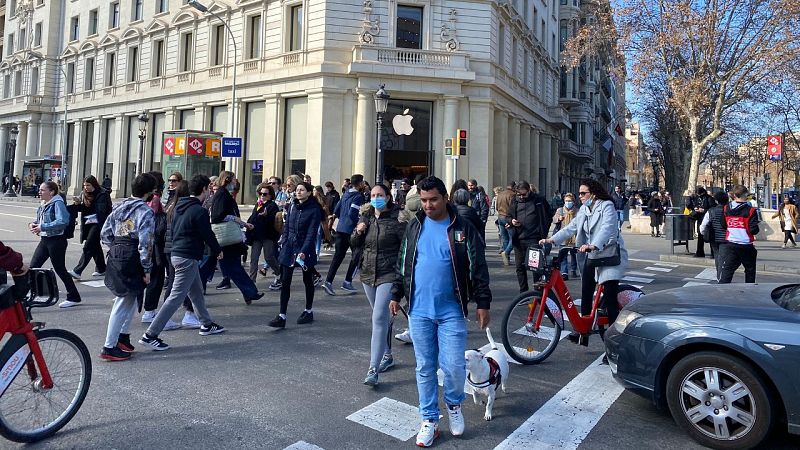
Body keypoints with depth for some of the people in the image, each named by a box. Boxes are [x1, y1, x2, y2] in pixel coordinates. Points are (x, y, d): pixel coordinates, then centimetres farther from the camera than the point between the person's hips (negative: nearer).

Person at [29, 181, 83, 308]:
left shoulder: (57, 203, -15)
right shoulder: (44, 204, 10)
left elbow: (62, 221, -27)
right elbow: (41, 220, 22)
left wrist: (42, 227, -26)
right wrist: (34, 224, 1)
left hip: (56, 240, -8)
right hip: (44, 240, 8)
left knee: (60, 269, 0)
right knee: (33, 267, 6)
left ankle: (74, 298, 12)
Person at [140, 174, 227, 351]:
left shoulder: (179, 207, 11)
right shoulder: (199, 211, -17)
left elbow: (172, 229, 18)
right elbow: (208, 235, -11)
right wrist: (218, 251, 6)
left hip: (176, 253, 10)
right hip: (188, 258, -10)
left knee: (197, 292, 21)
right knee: (176, 297, -7)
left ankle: (207, 324, 34)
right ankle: (150, 335, -7)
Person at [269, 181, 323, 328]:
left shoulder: (314, 210, -9)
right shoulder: (292, 206, 7)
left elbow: (312, 233, -15)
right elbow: (286, 227, 12)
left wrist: (304, 251, -22)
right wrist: (283, 243, 3)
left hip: (305, 249, -4)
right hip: (289, 248, 5)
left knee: (307, 280, 12)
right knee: (285, 281, -2)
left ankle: (308, 311, 28)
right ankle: (282, 316, -1)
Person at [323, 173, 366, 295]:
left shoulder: (346, 194, 14)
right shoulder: (358, 196, -11)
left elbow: (336, 211, 15)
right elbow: (352, 213, -21)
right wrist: (360, 223, -10)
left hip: (340, 228, 7)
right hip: (351, 230, -7)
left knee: (338, 256, 7)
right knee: (356, 255, 8)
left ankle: (328, 281, -2)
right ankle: (347, 282, 7)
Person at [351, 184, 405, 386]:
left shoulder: (396, 218, -10)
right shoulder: (366, 217, 8)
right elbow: (354, 244, 13)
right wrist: (358, 232, -8)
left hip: (388, 275, -6)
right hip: (368, 273, 6)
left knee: (379, 319, -12)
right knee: (382, 317, 19)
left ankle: (373, 369, -10)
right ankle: (387, 355, 35)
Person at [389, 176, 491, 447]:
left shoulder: (462, 228, -3)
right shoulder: (414, 227, 6)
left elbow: (478, 269, -2)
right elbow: (403, 265, 13)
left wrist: (483, 303, -4)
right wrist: (396, 295, 10)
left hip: (451, 312, -2)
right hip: (419, 311, 3)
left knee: (454, 367, -1)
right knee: (425, 368, 10)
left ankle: (454, 404, 30)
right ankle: (429, 420, 25)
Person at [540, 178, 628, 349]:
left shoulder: (607, 207, -12)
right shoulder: (583, 210, 11)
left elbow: (607, 229, -27)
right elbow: (571, 228, 6)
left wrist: (593, 245, -43)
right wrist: (552, 239, -7)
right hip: (590, 257, 8)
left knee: (610, 299, -11)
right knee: (585, 295, 11)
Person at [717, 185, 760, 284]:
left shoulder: (726, 209, 1)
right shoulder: (750, 210, -10)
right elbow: (754, 230, -10)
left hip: (729, 245, 2)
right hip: (746, 246, -1)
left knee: (726, 272, -3)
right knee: (750, 270, 19)